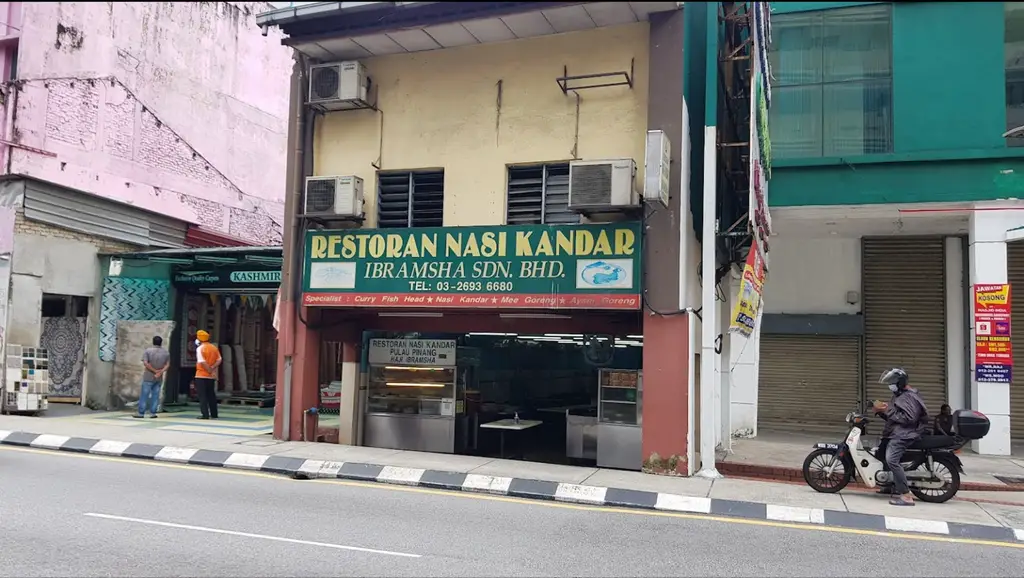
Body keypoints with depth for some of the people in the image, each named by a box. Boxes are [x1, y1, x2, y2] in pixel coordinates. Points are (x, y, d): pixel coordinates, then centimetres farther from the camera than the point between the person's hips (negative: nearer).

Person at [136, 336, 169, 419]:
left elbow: (145, 363, -14)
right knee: (155, 395, 6)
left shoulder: (147, 351, -4)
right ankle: (153, 413, 5)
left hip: (148, 377, -3)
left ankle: (141, 413, 2)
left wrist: (155, 371, -10)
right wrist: (160, 372, -12)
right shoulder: (166, 352, 6)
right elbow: (167, 365, -2)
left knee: (144, 395, 1)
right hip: (159, 378, 3)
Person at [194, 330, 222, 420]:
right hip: (211, 376, 6)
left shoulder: (200, 348, -10)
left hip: (201, 376, -6)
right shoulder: (214, 347, 9)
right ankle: (214, 414, 18)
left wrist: (210, 371, -15)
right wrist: (212, 368, -7)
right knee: (211, 395, 14)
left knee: (202, 396, -3)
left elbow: (202, 362, -20)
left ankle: (205, 415, -8)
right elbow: (219, 360, 1)